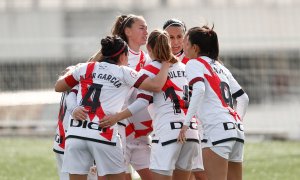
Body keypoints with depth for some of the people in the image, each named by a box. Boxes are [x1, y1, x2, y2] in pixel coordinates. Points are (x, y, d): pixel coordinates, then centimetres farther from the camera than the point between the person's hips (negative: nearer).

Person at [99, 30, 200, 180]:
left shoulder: (150, 70, 2)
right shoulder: (183, 67, 18)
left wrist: (116, 117, -12)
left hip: (167, 130, -6)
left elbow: (143, 102, -9)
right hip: (191, 130, 6)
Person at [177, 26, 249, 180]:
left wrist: (186, 123, -17)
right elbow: (243, 98, 24)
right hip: (237, 130, 8)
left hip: (216, 128, -8)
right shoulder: (220, 67, 24)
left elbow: (199, 90, -18)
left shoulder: (194, 63, 2)